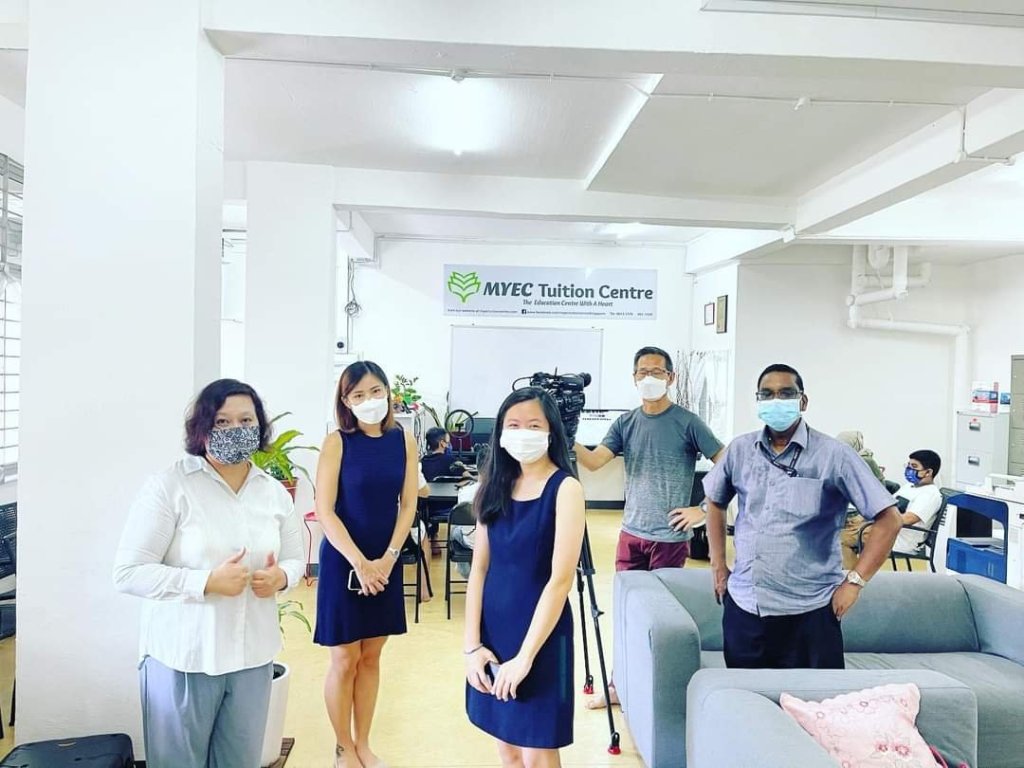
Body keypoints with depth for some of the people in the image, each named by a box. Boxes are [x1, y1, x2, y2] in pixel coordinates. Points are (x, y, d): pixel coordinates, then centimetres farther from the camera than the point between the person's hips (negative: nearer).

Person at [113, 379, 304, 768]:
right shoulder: (169, 484, -11)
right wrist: (207, 582, -22)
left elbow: (295, 559, 13)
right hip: (183, 656, -4)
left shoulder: (274, 491, 5)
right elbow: (128, 572, -14)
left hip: (253, 655, 4)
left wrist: (281, 577, -10)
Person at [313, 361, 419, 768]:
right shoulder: (336, 443, -11)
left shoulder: (404, 440, -2)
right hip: (343, 562, -3)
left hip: (385, 563, 3)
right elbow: (325, 511, -13)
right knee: (345, 661, 8)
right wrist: (359, 562, -18)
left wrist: (387, 559, -10)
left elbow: (407, 505, -1)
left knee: (371, 658, 15)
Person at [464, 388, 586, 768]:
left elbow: (560, 579, -18)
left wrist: (525, 655, -19)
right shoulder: (496, 486, 3)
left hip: (540, 638, -5)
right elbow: (479, 569, 2)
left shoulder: (565, 488, -14)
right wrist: (472, 644, -4)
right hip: (492, 632, 5)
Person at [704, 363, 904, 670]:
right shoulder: (740, 450, 3)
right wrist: (718, 565, 13)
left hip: (808, 611, -3)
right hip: (742, 605, 4)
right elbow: (715, 501, 19)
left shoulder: (833, 455, -8)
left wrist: (854, 582, -10)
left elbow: (889, 518, -6)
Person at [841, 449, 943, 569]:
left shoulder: (931, 494, -11)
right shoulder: (908, 486, 19)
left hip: (901, 540, -9)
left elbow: (906, 519, -24)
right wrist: (862, 518, 1)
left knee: (843, 537, -24)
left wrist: (870, 525, -27)